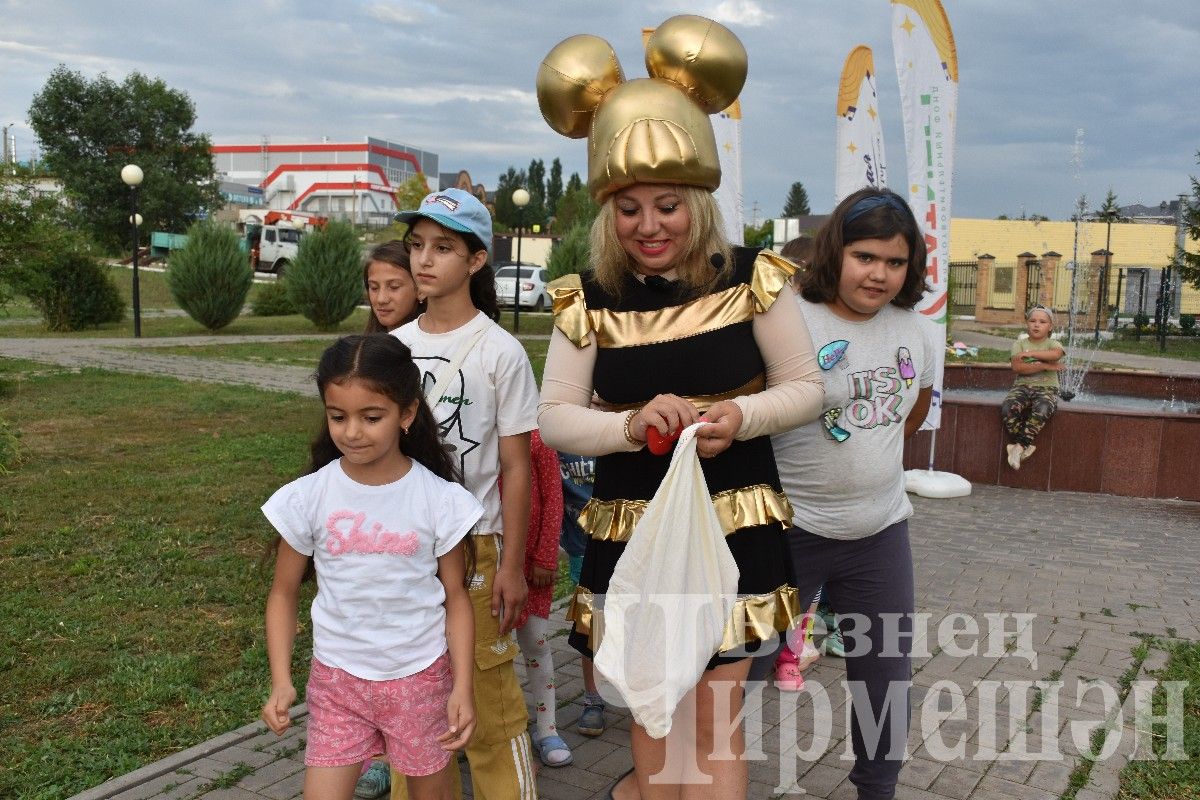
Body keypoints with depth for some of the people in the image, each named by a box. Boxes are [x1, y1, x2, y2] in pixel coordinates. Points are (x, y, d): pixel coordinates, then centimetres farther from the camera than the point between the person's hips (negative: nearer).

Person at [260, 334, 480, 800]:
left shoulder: (441, 500, -12)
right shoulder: (309, 497, -9)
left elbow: (456, 598, -3)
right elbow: (284, 593, 1)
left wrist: (462, 688, -9)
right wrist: (280, 681, -8)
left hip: (421, 678, 0)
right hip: (336, 679, 1)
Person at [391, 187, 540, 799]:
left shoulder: (499, 351, -9)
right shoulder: (394, 346, 4)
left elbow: (517, 466, -7)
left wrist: (512, 565, -8)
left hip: (472, 541, -4)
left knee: (487, 696, 2)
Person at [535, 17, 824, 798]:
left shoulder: (750, 279, -8)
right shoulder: (589, 300, -5)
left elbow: (806, 389, 0)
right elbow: (554, 417, -3)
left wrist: (742, 417, -21)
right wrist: (630, 425, -22)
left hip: (731, 529, -1)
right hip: (630, 533, 1)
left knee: (714, 721, 8)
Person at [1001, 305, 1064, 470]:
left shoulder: (1052, 344, 8)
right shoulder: (1019, 344, 10)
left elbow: (1056, 354, -20)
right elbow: (1017, 367, -8)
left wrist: (1030, 353, -14)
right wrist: (1045, 365, -13)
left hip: (1046, 388, -1)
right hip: (1022, 386, 1)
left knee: (1041, 410, -36)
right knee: (1007, 408, -31)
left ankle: (1019, 445, -23)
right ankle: (1026, 446, -18)